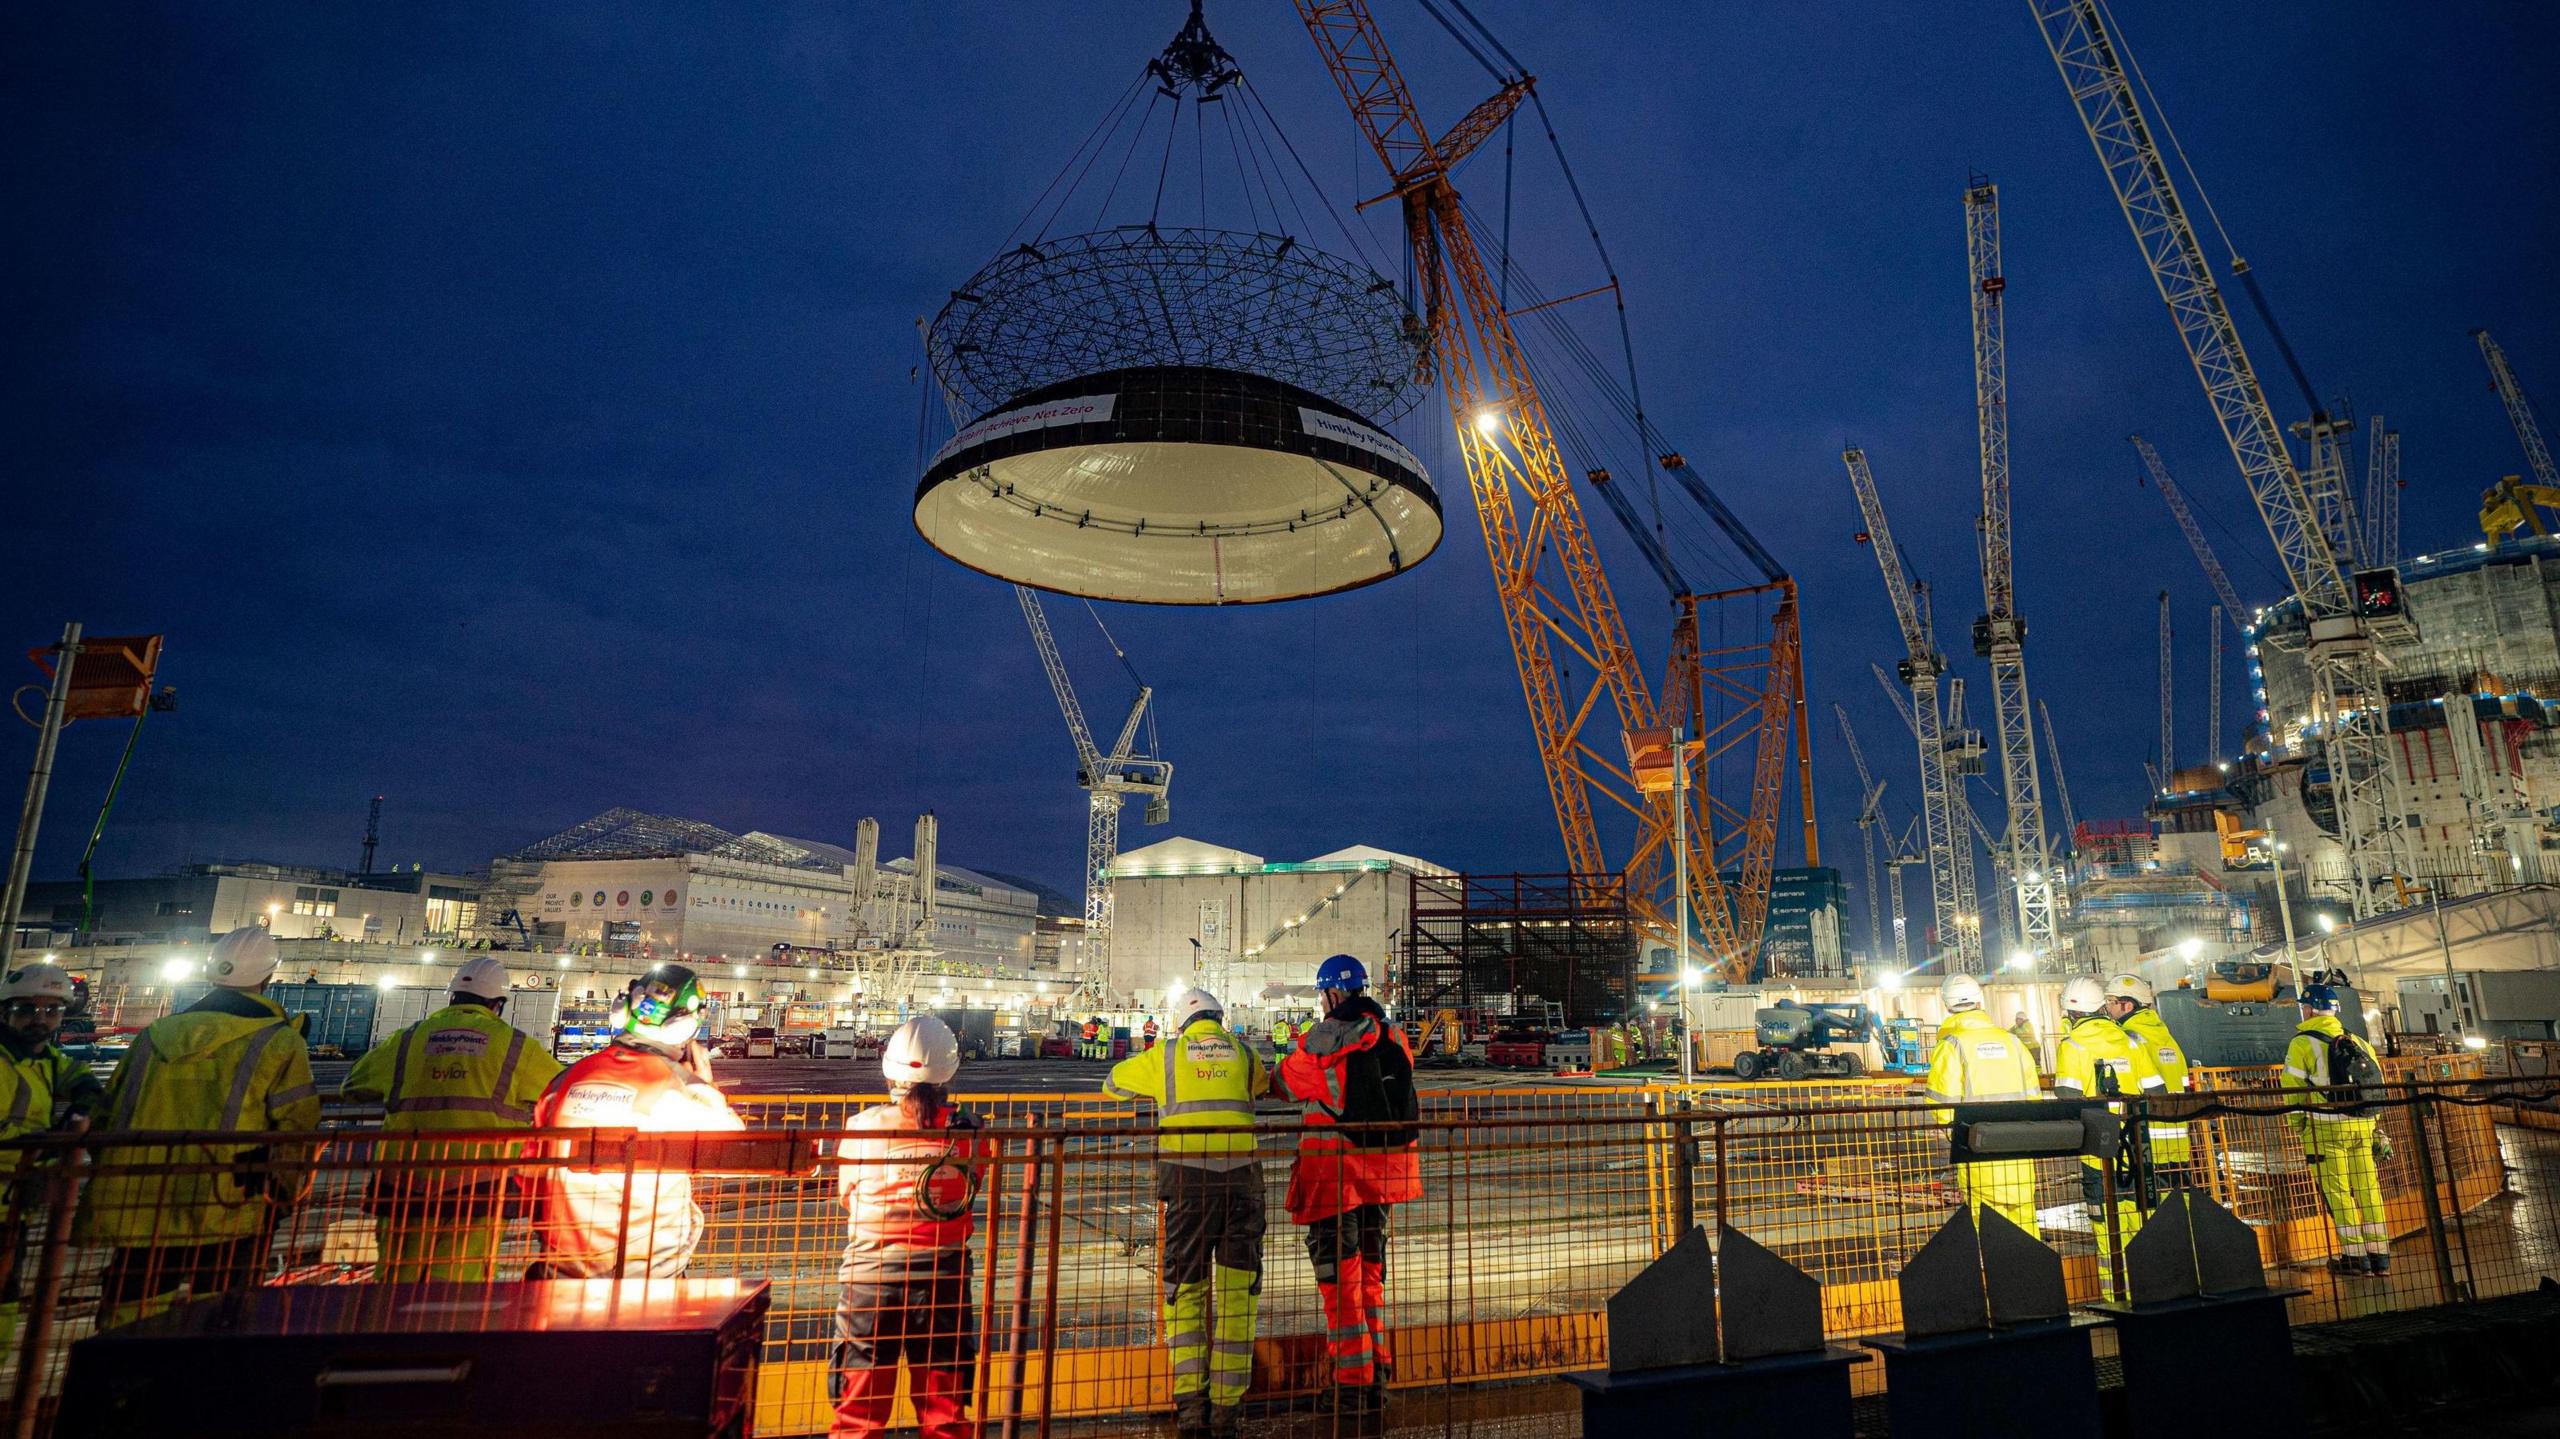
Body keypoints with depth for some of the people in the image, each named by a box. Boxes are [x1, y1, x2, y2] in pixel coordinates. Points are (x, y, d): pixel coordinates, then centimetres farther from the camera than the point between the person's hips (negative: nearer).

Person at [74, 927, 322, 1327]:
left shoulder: (153, 1037, 12)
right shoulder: (278, 1042, -5)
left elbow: (106, 1122, 18)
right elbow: (296, 1134, -8)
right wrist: (283, 1197, 11)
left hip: (135, 1219, 5)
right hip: (223, 1225, -5)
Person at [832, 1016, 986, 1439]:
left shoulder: (859, 1129, -13)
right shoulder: (966, 1134, -14)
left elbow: (847, 1198, 3)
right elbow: (971, 1195, 1)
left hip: (869, 1277, 0)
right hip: (942, 1280, 0)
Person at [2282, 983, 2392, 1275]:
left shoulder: (2302, 1043, -6)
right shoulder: (2358, 1041, 12)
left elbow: (2293, 1089, -7)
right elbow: (2376, 1084, 15)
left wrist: (2297, 1125, 4)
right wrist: (2376, 1127, 21)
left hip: (2327, 1127, -6)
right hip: (2363, 1125, 6)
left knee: (2338, 1192, 0)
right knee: (2368, 1189, 10)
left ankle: (2355, 1256, 2)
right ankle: (2380, 1255, 14)